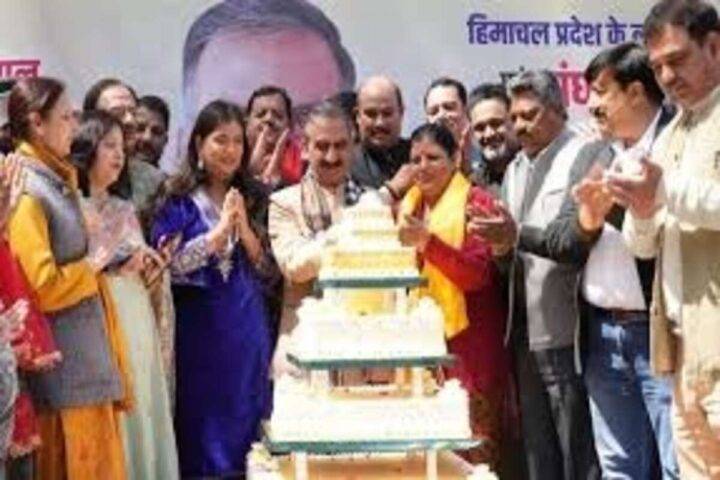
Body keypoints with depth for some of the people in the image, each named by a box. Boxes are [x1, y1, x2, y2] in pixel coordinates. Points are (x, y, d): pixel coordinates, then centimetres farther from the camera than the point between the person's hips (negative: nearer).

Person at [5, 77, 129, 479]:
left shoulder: (57, 181, 14)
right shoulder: (25, 190, -14)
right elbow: (41, 286, -20)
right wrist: (93, 270, -8)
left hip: (86, 348, 9)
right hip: (62, 357, -9)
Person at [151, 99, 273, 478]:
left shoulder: (253, 198, 8)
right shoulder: (179, 200, -3)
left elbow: (267, 267, 5)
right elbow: (170, 265, -11)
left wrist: (244, 227, -10)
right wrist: (221, 228, -15)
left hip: (247, 326, 3)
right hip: (200, 325, -3)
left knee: (246, 416, 9)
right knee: (202, 420, 4)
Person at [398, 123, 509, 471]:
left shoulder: (476, 202, -5)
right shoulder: (410, 205, 14)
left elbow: (478, 274, -17)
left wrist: (427, 240, -26)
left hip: (468, 347, -6)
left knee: (473, 452, -4)